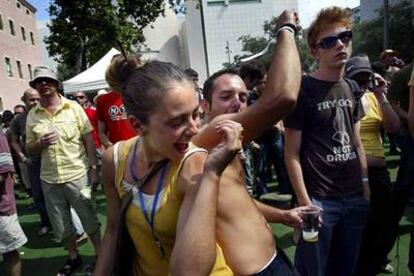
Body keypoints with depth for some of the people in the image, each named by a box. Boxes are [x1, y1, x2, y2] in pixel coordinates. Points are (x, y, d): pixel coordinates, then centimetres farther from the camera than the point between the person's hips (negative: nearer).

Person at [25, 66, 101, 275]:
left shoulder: (73, 107, -4)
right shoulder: (32, 115, 3)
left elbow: (89, 139, -4)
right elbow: (29, 150, 9)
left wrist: (93, 168, -8)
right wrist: (40, 143, -13)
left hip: (77, 175, -3)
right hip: (49, 180, 4)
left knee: (89, 219, 8)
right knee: (61, 224, 17)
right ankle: (73, 257, 37)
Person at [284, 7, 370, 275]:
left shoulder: (352, 88, 9)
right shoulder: (303, 89, -11)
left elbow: (356, 142, 16)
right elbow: (292, 152, -12)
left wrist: (365, 181, 9)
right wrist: (305, 201, -15)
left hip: (355, 197, 6)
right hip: (319, 199, -6)